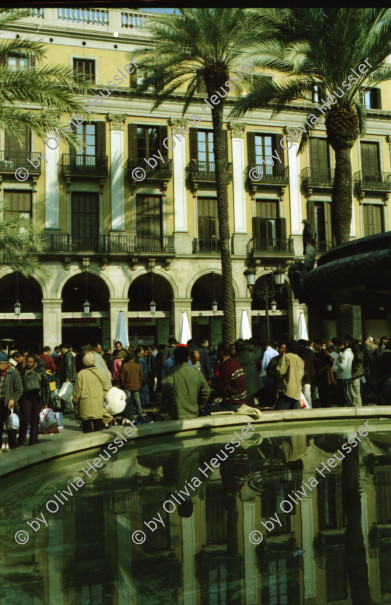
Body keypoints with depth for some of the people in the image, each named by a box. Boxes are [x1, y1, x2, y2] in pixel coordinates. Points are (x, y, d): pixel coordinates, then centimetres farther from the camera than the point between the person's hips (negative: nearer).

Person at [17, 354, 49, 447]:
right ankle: (20, 442, 8)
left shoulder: (40, 370, 6)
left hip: (37, 396, 0)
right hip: (26, 397, 0)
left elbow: (46, 385, 6)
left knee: (35, 420, 3)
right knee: (25, 419, -7)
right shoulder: (23, 371, 9)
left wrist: (46, 401, 2)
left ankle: (33, 442, 12)